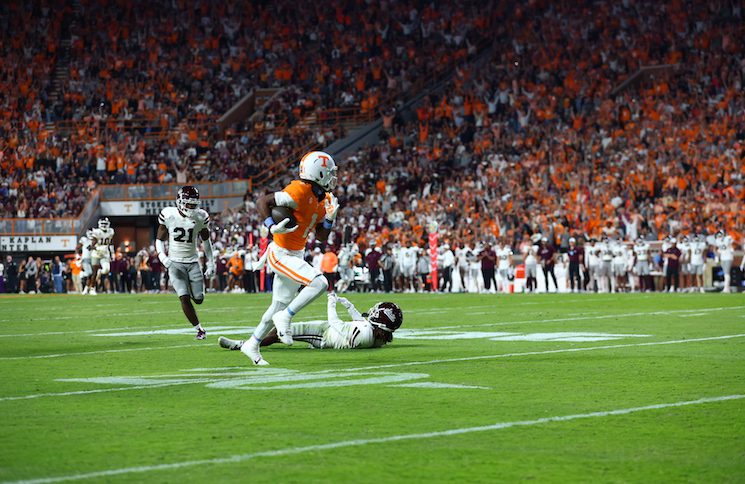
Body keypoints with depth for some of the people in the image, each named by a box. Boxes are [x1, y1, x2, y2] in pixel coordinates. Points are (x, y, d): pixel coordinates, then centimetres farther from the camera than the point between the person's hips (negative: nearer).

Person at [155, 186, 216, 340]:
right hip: (174, 263, -2)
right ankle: (199, 329, 1)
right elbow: (160, 239, 0)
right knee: (184, 299, -14)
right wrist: (162, 257, -17)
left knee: (198, 299, 1)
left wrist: (210, 262, 9)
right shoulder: (169, 215, -12)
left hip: (193, 262, 2)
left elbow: (205, 239, 10)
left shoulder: (201, 217, -7)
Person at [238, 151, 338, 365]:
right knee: (320, 283, -23)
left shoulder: (321, 199, 7)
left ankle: (252, 345, 31)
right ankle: (285, 318, -11)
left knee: (279, 307, 18)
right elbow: (262, 202, -19)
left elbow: (322, 236, 11)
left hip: (294, 256, 10)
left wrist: (329, 217, -4)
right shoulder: (299, 193, -21)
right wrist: (273, 227, -30)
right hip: (281, 255, -10)